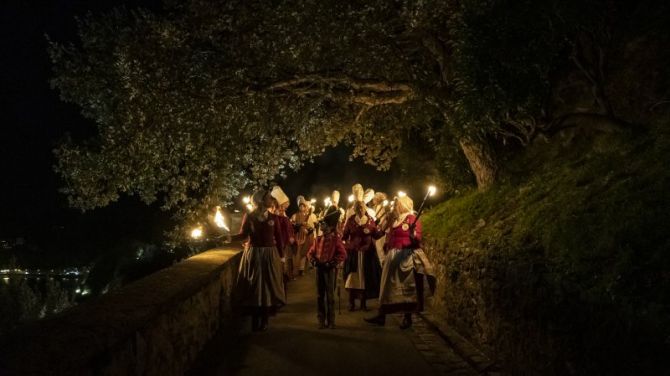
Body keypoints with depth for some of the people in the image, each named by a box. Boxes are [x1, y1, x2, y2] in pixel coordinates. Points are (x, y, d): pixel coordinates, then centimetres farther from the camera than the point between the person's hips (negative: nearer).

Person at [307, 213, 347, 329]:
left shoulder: (335, 239, -7)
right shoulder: (318, 239, 8)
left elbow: (343, 254, -13)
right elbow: (311, 252, 14)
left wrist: (330, 263, -17)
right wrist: (313, 261, -5)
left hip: (330, 270, -5)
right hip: (319, 269, 5)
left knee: (330, 295, 2)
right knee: (320, 295, 8)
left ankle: (331, 321, 12)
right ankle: (321, 320, 17)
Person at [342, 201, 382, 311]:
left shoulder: (370, 220, 2)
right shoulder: (351, 220, 0)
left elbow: (376, 235, -1)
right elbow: (345, 235, -2)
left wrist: (383, 231, -18)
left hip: (367, 252, 1)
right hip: (353, 252, -1)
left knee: (365, 277, 4)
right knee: (353, 277, -1)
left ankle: (363, 303, 15)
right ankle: (352, 303, 9)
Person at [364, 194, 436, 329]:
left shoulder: (412, 218, -4)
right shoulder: (393, 219, 16)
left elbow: (418, 239, -13)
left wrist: (413, 235, -32)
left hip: (407, 256, -7)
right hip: (393, 256, 7)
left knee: (407, 287, -5)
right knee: (389, 286, 7)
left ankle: (407, 318, 1)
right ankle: (381, 315, 9)